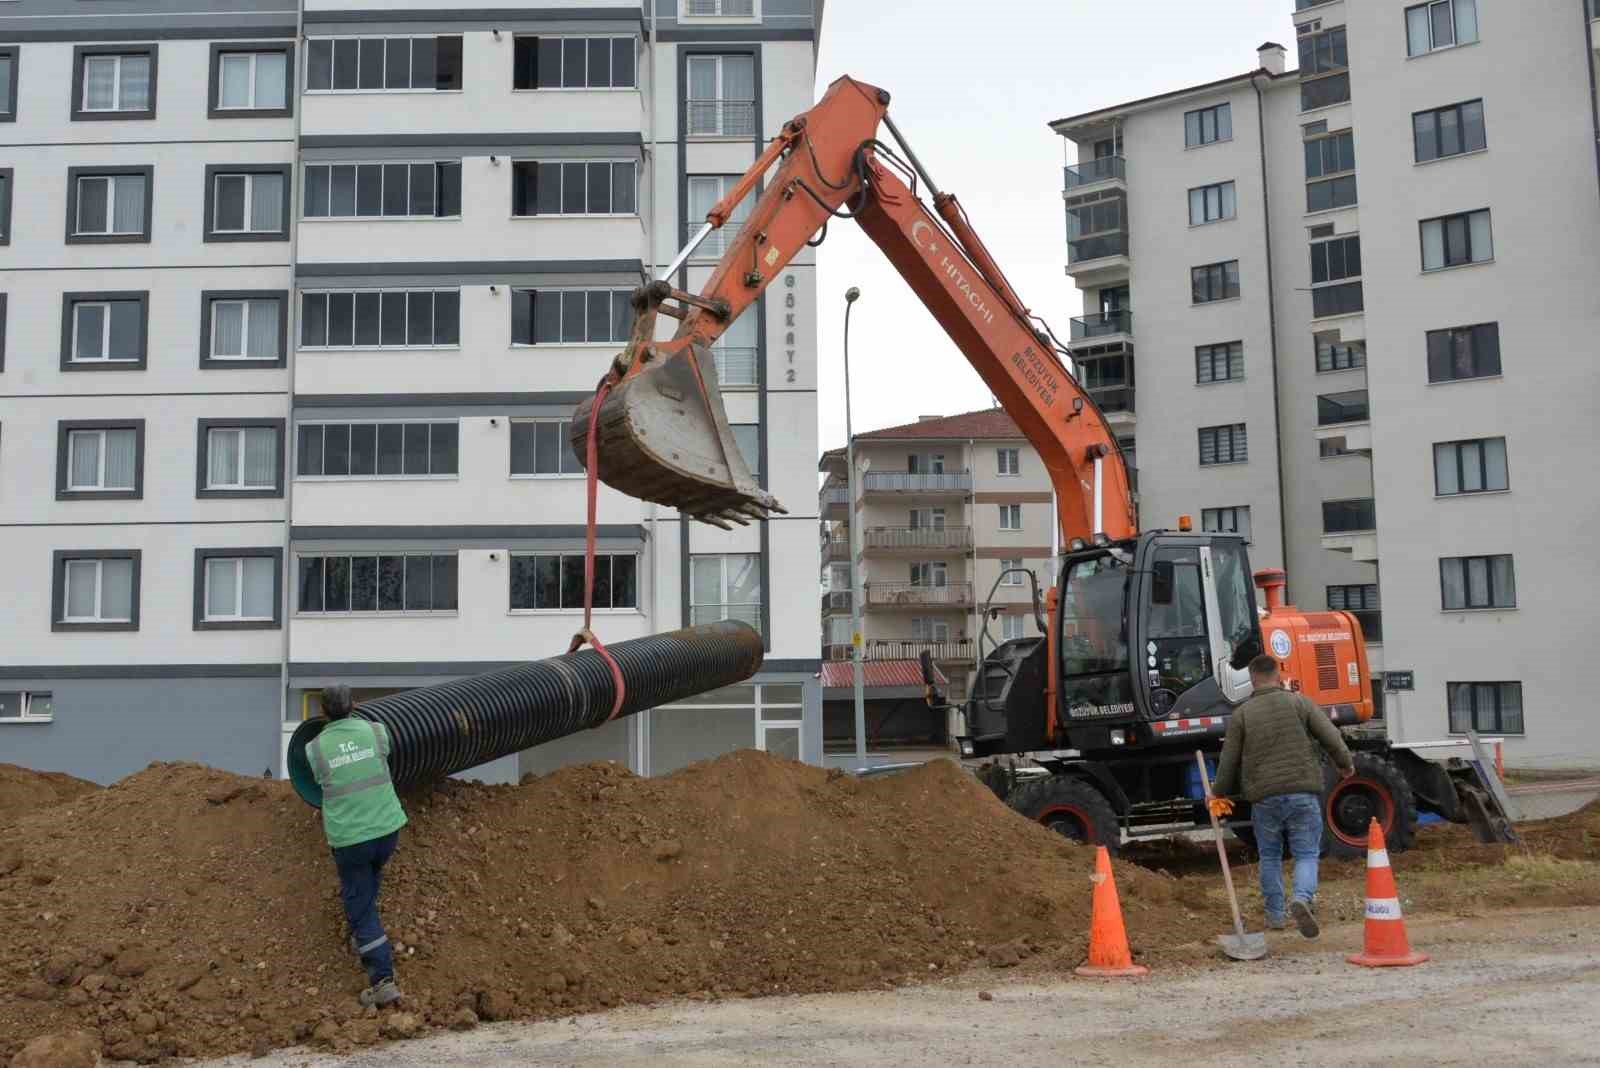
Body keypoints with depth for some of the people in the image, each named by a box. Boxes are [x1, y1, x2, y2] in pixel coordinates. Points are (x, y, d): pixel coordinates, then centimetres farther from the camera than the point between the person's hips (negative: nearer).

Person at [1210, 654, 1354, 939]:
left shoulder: (1242, 713, 2)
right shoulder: (1299, 702, 2)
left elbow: (1229, 760, 4)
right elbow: (1331, 737, 0)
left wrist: (1220, 794, 18)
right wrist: (1345, 764, 19)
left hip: (1264, 797, 1)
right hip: (1303, 792, 0)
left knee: (1269, 856, 15)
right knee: (1306, 853, 5)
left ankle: (1275, 915, 19)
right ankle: (1301, 898, -21)